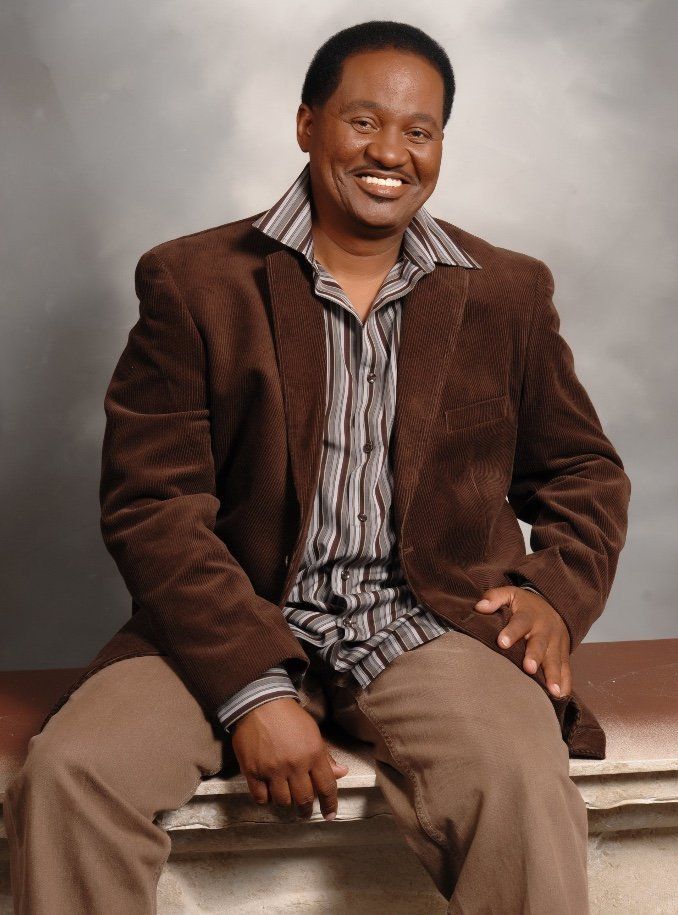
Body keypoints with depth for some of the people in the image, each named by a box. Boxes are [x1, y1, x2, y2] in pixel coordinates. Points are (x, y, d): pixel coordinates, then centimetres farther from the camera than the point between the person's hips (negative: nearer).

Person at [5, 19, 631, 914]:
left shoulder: (509, 292, 12)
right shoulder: (193, 281, 3)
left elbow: (584, 470, 20)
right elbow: (152, 501, -4)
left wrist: (558, 589, -3)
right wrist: (249, 687, -16)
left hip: (433, 624, 1)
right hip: (231, 627, 0)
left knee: (522, 799, -31)